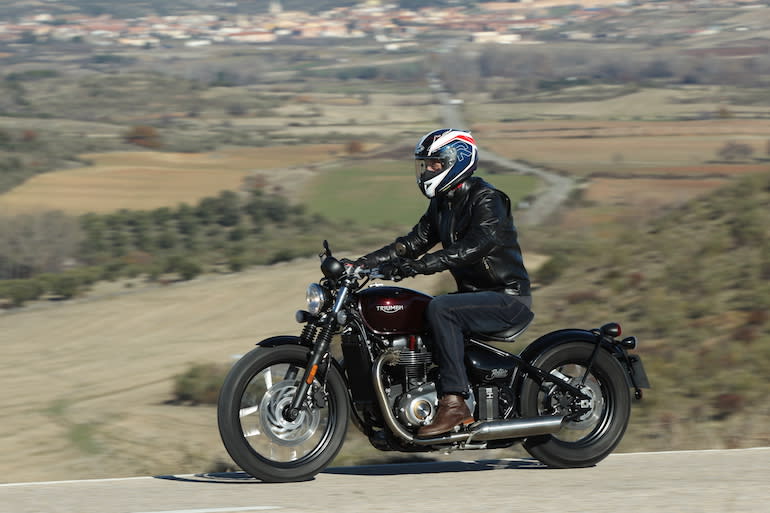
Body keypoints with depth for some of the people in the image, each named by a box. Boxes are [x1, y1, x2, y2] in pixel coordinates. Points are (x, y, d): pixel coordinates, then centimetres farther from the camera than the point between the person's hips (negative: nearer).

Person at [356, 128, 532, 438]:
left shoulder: (486, 200, -15)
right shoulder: (441, 203, 14)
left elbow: (478, 244, -30)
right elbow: (416, 241, 12)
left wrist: (425, 264, -40)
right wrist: (366, 262, -2)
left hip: (508, 295, -10)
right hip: (474, 293, 10)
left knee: (439, 309, -32)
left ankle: (454, 403, -34)